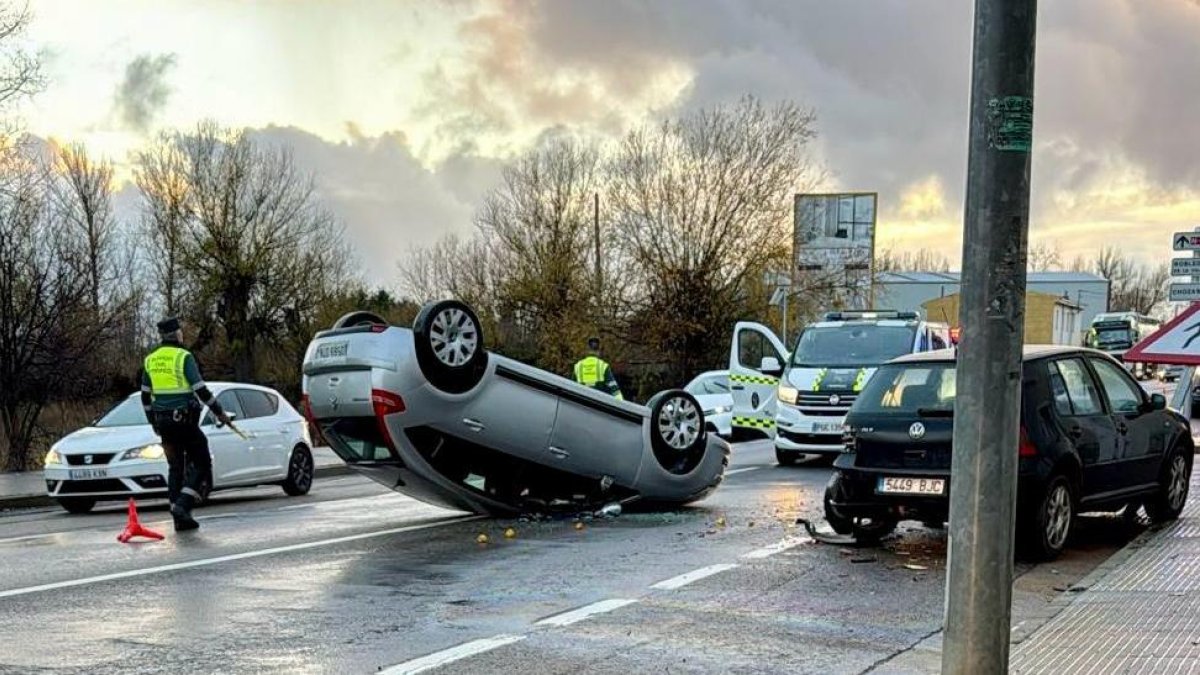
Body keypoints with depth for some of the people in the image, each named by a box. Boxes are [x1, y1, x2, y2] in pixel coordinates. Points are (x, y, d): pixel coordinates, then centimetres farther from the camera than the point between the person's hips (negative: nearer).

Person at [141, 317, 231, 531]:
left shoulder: (150, 360, 9)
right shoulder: (184, 357, -10)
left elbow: (145, 396, 14)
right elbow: (201, 390, -14)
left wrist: (153, 421, 25)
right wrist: (219, 412, -4)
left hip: (163, 422, 6)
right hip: (184, 419, -6)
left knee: (175, 467, 13)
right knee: (200, 463, 5)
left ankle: (181, 518, 11)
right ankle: (182, 505, -12)